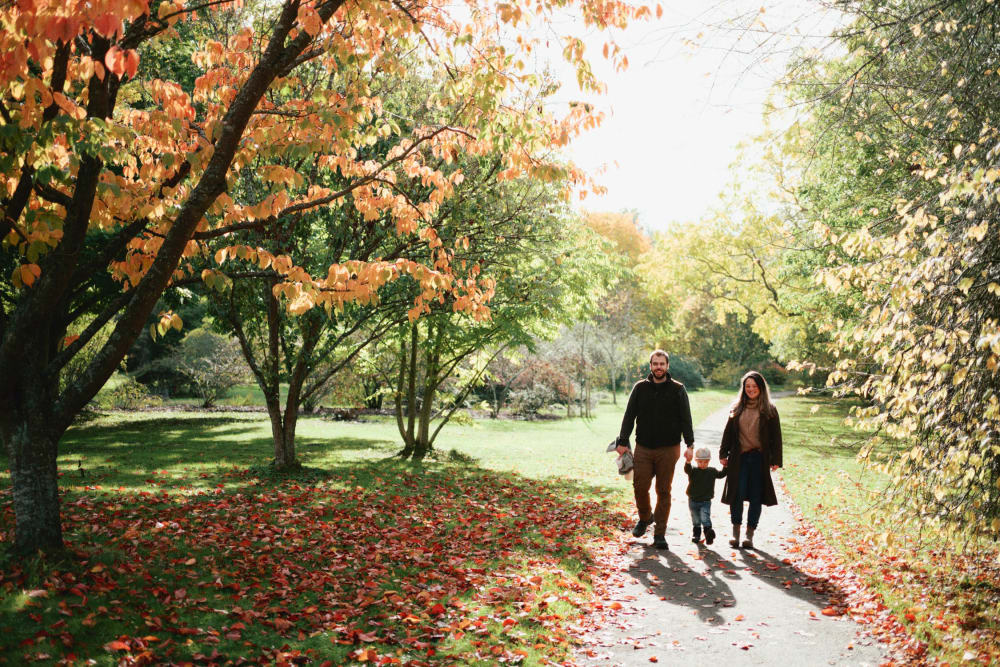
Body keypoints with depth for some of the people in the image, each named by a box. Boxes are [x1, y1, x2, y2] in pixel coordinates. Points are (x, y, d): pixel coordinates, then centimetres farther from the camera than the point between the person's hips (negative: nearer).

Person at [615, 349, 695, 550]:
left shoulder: (677, 389, 2)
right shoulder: (640, 388, 6)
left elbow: (686, 419, 0)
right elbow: (629, 416, 8)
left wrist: (690, 444, -7)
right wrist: (622, 442, 3)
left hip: (668, 450, -1)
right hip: (643, 448, 1)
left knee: (664, 491, 2)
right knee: (640, 487, -1)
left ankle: (660, 534, 11)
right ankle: (645, 517, 28)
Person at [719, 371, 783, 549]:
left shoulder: (769, 410, 4)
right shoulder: (737, 408, 10)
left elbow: (775, 436, 3)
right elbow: (728, 432, 14)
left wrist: (775, 460, -3)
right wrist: (723, 454, 9)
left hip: (760, 458, -1)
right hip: (739, 458, 1)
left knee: (756, 496, 3)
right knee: (737, 494, -5)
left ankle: (749, 535, 11)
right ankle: (735, 533, 6)